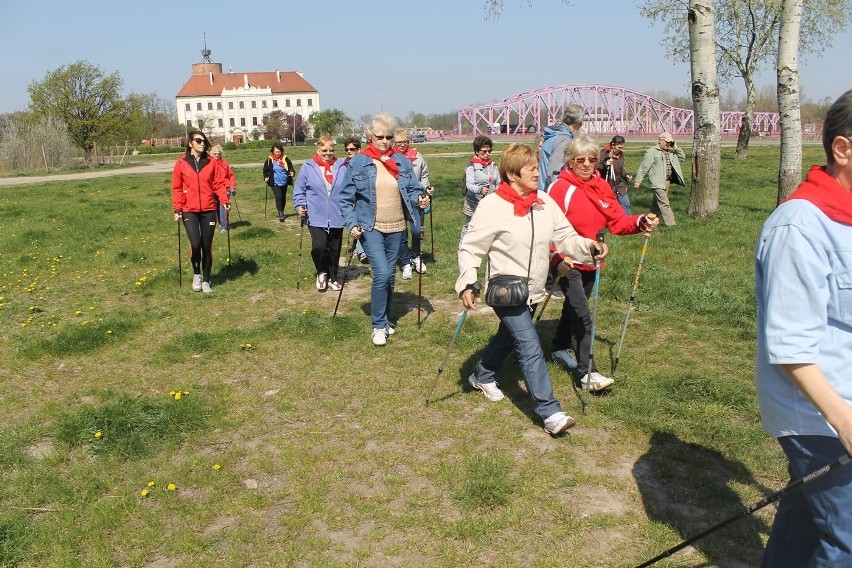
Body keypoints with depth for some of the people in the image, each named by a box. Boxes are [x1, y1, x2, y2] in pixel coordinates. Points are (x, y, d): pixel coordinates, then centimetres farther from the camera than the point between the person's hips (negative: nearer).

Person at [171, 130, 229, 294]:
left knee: (207, 246, 6)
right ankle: (196, 274, 12)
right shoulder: (181, 163, -1)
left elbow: (219, 183, 2)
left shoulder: (211, 162, 2)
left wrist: (225, 201, -11)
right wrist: (177, 209, -5)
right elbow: (177, 188, 1)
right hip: (189, 211, -2)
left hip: (209, 210, 2)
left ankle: (206, 280, 20)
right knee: (195, 244, -14)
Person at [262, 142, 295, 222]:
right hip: (275, 183, -3)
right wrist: (266, 177, -6)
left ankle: (282, 212, 31)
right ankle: (280, 213, -16)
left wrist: (292, 173, -16)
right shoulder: (269, 160, -3)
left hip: (284, 182, 3)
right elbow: (265, 170, 8)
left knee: (283, 198, 14)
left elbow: (290, 168, 5)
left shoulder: (285, 159, -1)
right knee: (278, 197, -18)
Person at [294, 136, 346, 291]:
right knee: (319, 247, -15)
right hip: (316, 218, -2)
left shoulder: (341, 166, 1)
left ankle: (332, 277, 30)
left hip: (337, 218, 2)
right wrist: (300, 205, -7)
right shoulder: (308, 167, -2)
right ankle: (321, 273, 13)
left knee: (334, 249, 11)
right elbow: (299, 190, 5)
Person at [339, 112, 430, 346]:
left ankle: (384, 319, 29)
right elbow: (346, 198, -2)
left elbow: (413, 190, 8)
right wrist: (352, 224, -12)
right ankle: (379, 326, -1)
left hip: (396, 228, 4)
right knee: (381, 274, -15)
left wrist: (419, 199, -15)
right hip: (370, 228, -3)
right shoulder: (357, 163, -4)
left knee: (390, 275, 12)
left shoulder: (403, 162, 4)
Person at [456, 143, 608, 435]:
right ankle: (550, 412, -9)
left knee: (509, 336, 24)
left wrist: (589, 247, -15)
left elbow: (565, 236, 4)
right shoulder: (492, 206, -17)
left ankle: (482, 376, 49)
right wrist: (467, 283, -25)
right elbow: (470, 248, -13)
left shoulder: (545, 202, 1)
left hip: (533, 291, 7)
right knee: (530, 347, -13)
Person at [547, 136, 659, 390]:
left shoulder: (602, 187, 4)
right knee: (583, 315, -12)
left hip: (590, 263, 7)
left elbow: (617, 221, 1)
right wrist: (557, 258, -34)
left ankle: (559, 348, 44)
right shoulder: (560, 188, -16)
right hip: (568, 264, -7)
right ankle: (585, 372, -5)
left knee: (574, 308, 22)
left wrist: (640, 222, -18)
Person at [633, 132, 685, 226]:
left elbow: (682, 158, 23)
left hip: (667, 181, 8)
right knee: (664, 204, -12)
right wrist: (638, 180, -11)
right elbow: (644, 166, -9)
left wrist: (676, 148, 6)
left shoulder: (670, 151, 15)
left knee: (657, 203, 16)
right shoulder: (652, 151, -7)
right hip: (657, 182, -8)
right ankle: (671, 224, -13)